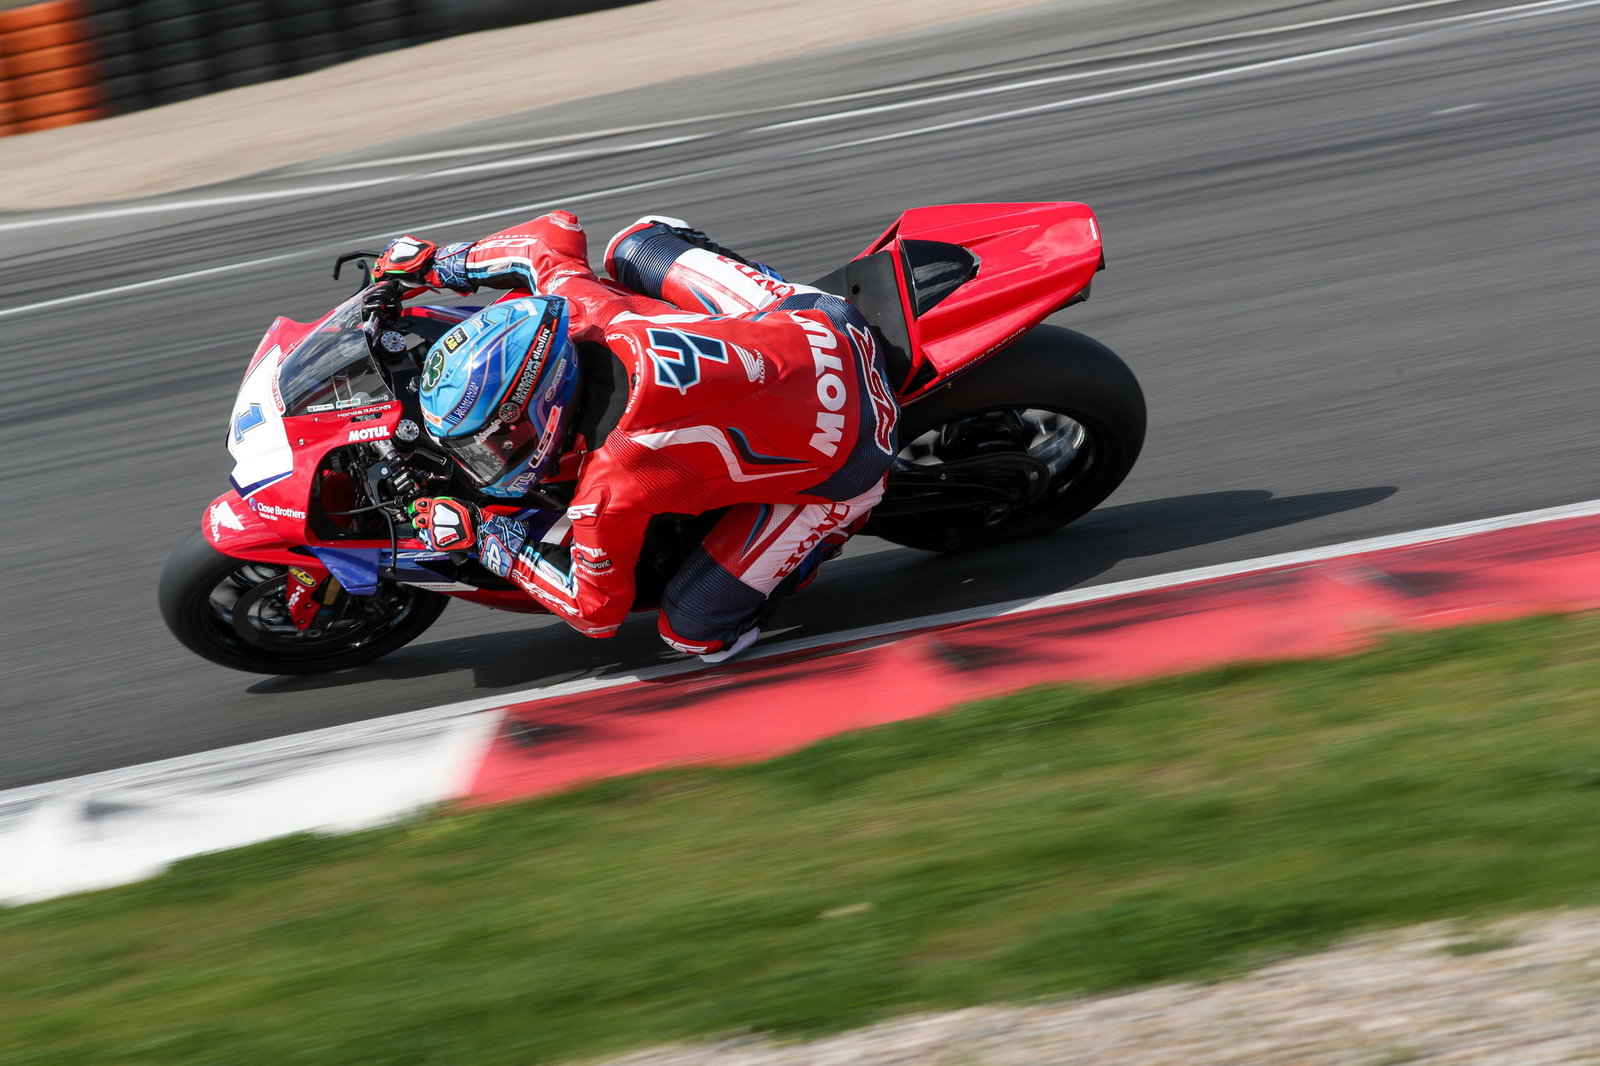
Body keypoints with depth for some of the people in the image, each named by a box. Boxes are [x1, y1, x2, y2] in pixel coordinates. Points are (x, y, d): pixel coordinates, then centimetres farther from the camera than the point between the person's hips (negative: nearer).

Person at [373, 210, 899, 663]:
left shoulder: (610, 490, -30)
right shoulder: (578, 308, -16)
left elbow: (596, 610, -11)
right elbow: (559, 232, 8)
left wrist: (488, 540, -7)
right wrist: (440, 263, 11)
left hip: (844, 456, -6)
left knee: (694, 629, 0)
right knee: (635, 244, 14)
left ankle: (831, 521, 13)